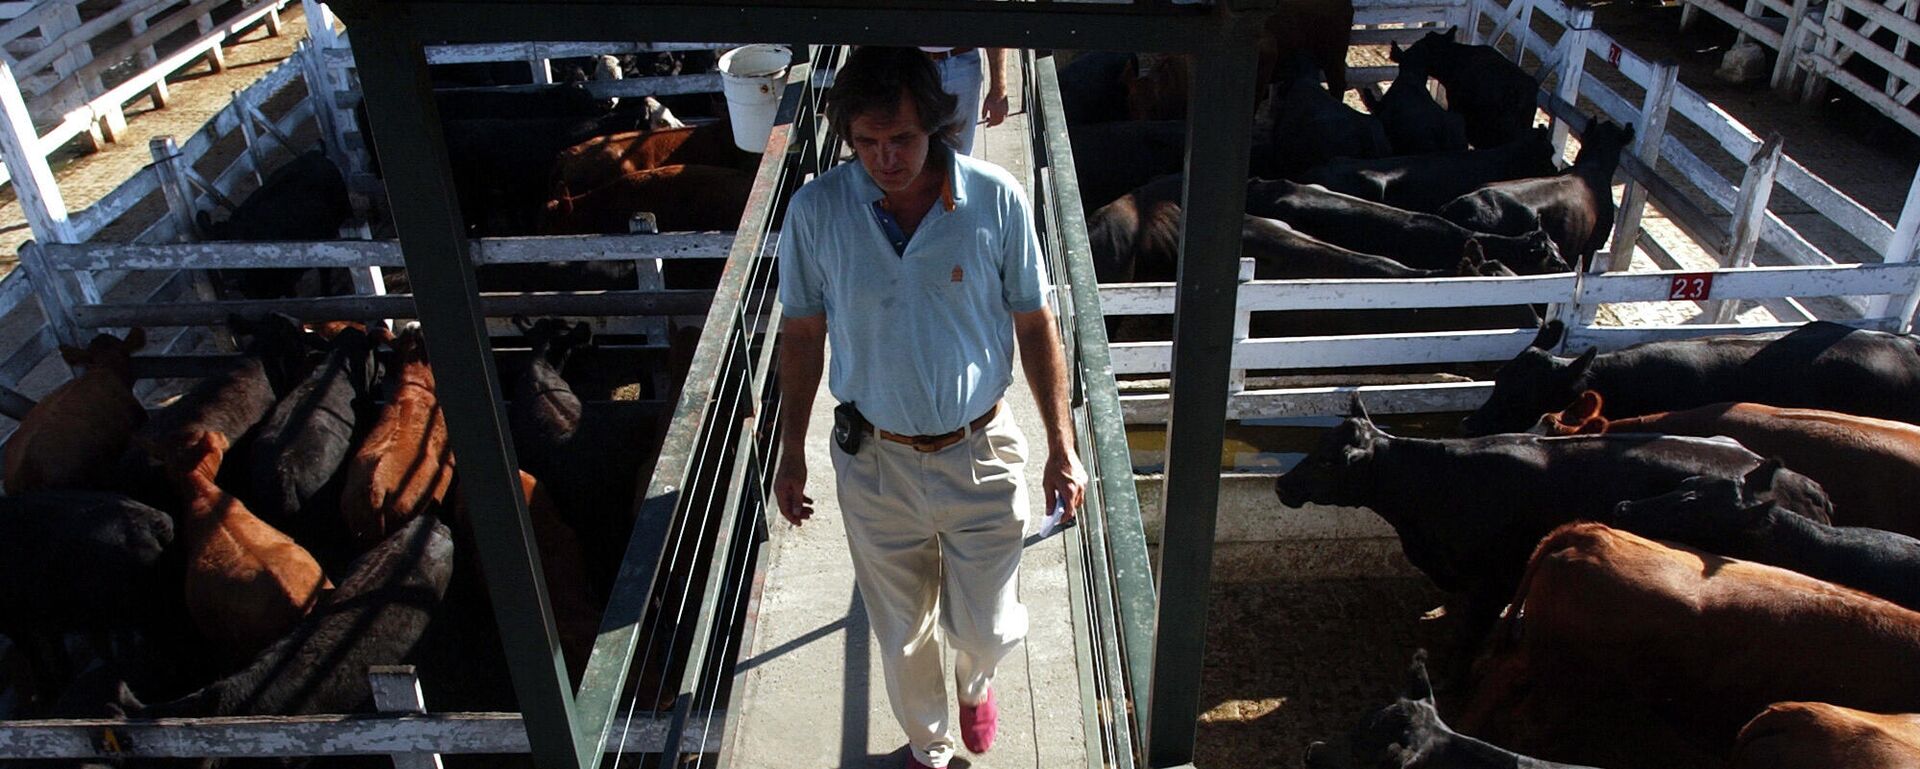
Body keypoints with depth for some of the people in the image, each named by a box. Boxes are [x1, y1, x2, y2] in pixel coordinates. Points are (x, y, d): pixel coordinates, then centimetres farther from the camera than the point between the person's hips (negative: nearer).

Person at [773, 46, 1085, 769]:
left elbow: (1034, 325, -5)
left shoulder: (997, 199, -15)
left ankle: (974, 680, 53)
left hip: (981, 455, 0)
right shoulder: (815, 209, -12)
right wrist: (791, 453, 5)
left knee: (987, 629, 13)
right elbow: (802, 334, 0)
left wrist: (1062, 446, -4)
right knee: (902, 633, 18)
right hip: (875, 464, 1)